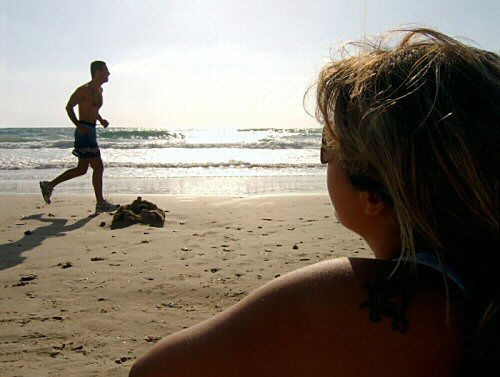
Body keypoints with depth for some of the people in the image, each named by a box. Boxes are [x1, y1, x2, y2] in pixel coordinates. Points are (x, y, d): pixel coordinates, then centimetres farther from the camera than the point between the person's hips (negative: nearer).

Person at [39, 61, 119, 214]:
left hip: (90, 131, 10)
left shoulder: (99, 90, 16)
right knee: (98, 167, -6)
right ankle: (100, 204, 1)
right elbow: (69, 107, -11)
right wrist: (79, 125, -21)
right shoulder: (85, 89, -11)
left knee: (81, 169, 14)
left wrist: (100, 119, 10)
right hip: (85, 131, -10)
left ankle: (49, 185, 23)